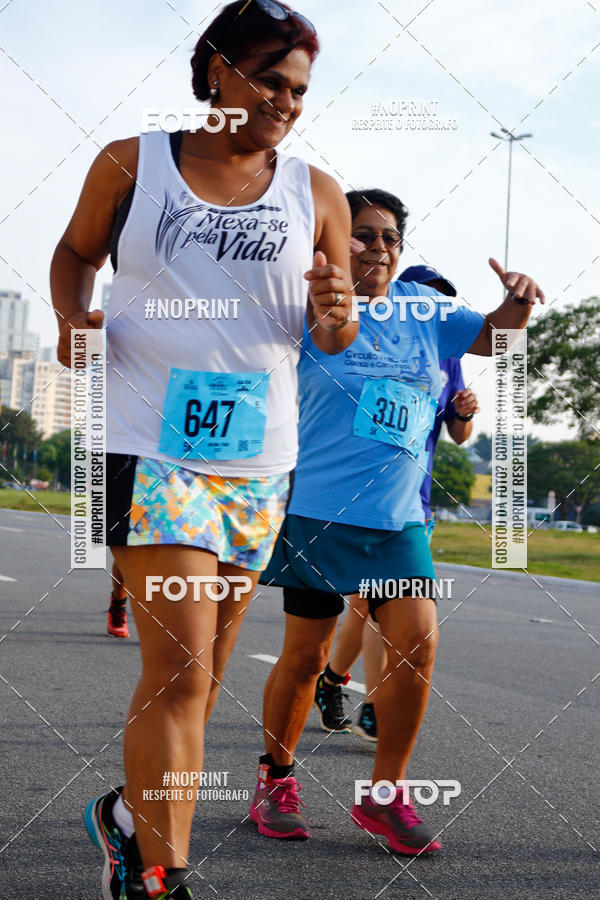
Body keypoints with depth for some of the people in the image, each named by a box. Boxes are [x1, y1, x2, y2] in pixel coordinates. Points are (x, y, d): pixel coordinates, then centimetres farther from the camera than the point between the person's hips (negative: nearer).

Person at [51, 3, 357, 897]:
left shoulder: (316, 195, 6)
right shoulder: (130, 164, -1)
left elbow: (335, 339, 10)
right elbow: (76, 251, 15)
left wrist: (335, 314, -14)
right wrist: (73, 316, -6)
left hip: (257, 455, 4)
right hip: (151, 444, -4)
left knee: (203, 668, 13)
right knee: (179, 663, -13)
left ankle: (132, 810, 36)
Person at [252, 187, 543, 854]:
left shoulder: (422, 307, 10)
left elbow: (490, 337, 18)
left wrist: (517, 304, -4)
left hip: (398, 517, 4)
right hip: (318, 509, -3)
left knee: (418, 640, -9)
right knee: (305, 655, 4)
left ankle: (383, 794, 6)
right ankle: (276, 777, 27)